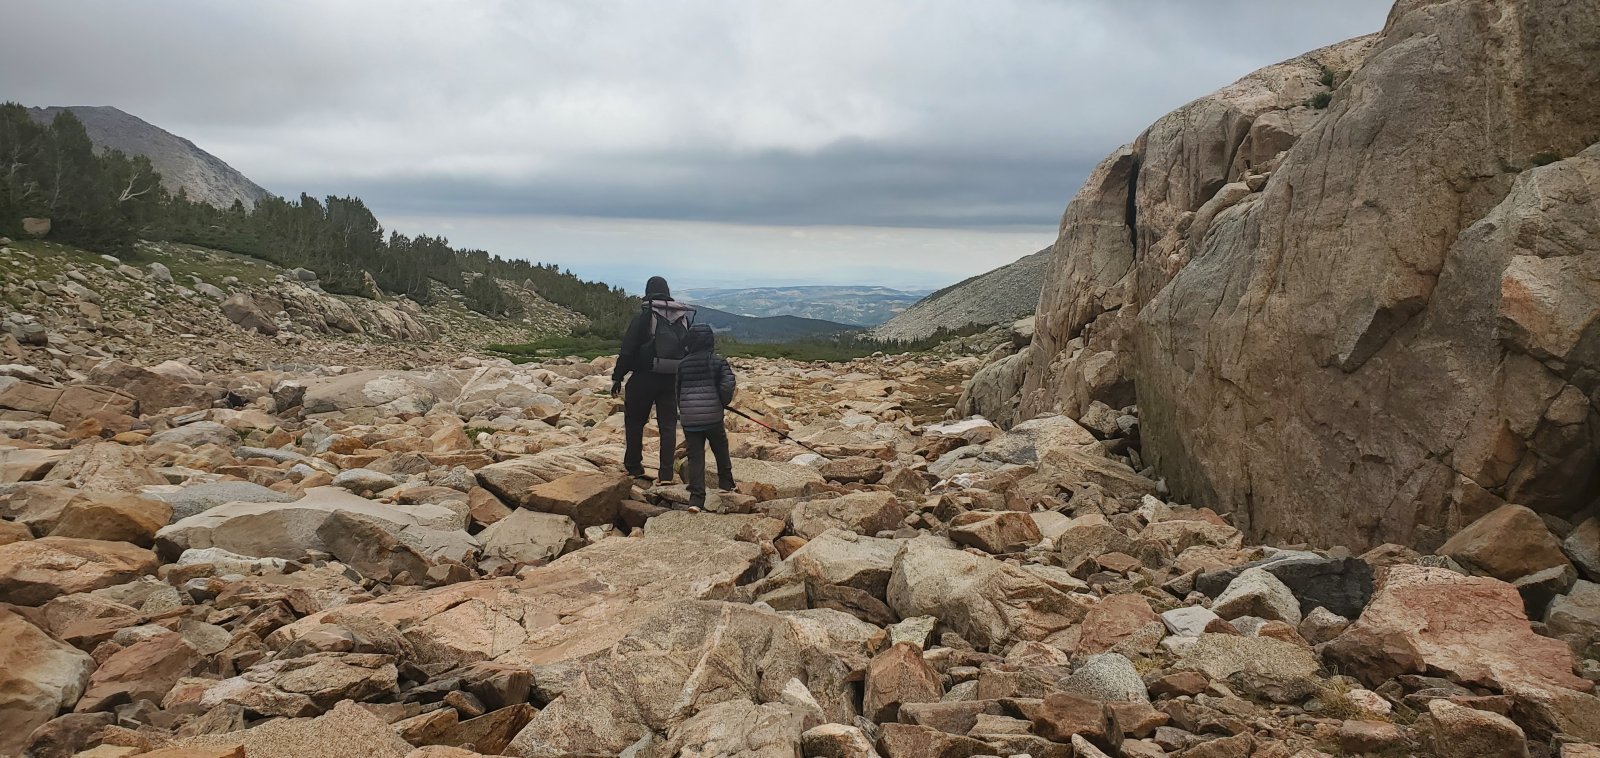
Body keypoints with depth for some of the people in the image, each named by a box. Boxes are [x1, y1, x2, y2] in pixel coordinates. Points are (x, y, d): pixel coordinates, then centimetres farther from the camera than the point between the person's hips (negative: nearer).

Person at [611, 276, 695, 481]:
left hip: (645, 378, -3)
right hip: (672, 379, 4)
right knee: (668, 425, 6)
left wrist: (617, 377, -2)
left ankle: (633, 465, 20)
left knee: (635, 420, 13)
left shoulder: (645, 316, -7)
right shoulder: (683, 317, 7)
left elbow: (627, 349, -9)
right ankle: (666, 473, 1)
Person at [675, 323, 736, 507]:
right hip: (712, 416, -1)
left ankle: (696, 498, -5)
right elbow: (727, 386, -12)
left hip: (689, 418, 2)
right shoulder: (717, 362, -4)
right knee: (721, 449, 22)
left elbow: (677, 391, 11)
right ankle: (725, 483, 35)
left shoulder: (683, 364, 4)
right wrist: (724, 402, 7)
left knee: (695, 456, 2)